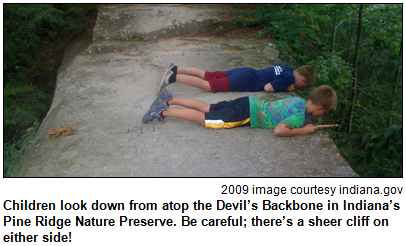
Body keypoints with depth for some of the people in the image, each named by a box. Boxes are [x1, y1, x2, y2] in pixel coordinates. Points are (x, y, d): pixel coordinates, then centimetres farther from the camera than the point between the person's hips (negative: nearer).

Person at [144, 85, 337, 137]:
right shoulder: (300, 117, -16)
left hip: (249, 103, 8)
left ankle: (169, 101, 13)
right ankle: (163, 112, -7)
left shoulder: (298, 100, 11)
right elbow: (279, 130, -30)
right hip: (247, 115, -8)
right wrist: (302, 130, -17)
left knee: (207, 108, 13)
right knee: (204, 119, -6)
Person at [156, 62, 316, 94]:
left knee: (206, 75, 9)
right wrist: (286, 88, -4)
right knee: (207, 86, -16)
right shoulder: (289, 77, -11)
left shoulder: (287, 69, 16)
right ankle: (172, 77, -24)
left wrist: (284, 84, 20)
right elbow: (268, 87, -17)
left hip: (245, 72, 9)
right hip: (244, 81, -9)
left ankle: (174, 69, 8)